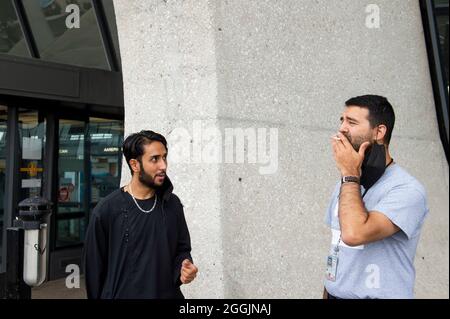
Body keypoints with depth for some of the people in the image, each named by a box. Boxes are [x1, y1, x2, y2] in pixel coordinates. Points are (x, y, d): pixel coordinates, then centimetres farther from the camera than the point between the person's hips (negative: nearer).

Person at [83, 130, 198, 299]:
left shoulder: (172, 204, -2)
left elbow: (182, 249, 6)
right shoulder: (107, 210, -14)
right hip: (122, 294, -3)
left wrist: (184, 268, -13)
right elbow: (94, 265, -7)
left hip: (169, 293, 4)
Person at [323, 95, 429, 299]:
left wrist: (350, 174, -21)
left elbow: (353, 234, -32)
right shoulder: (345, 185, 7)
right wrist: (326, 294, 9)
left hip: (377, 294, -6)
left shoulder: (407, 190, -18)